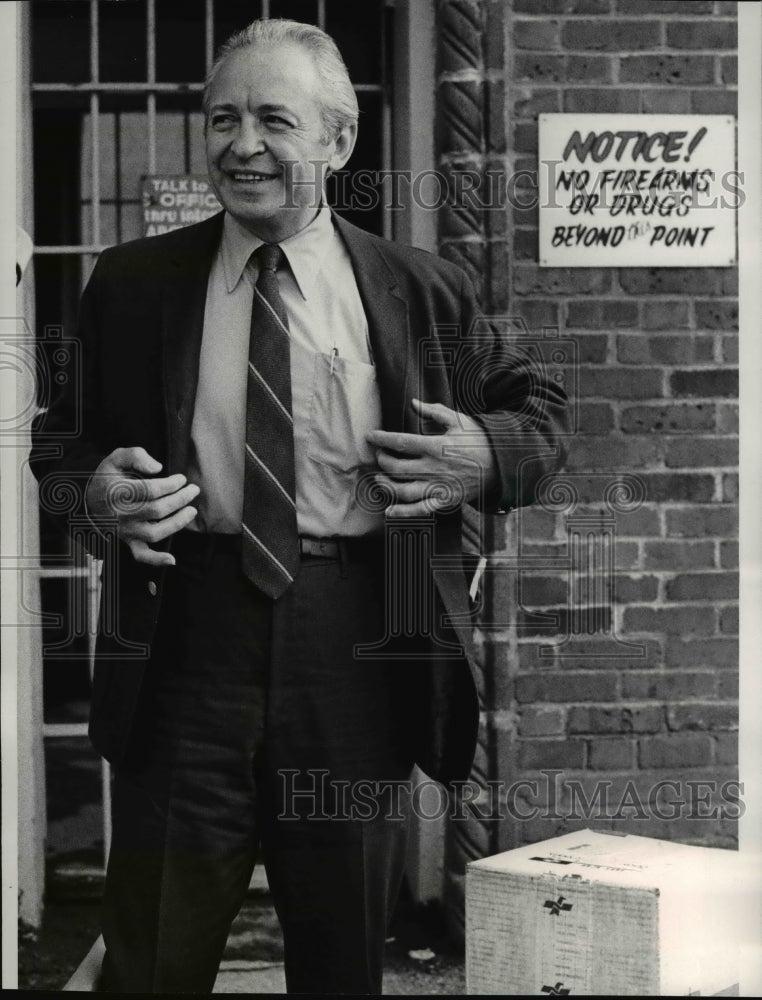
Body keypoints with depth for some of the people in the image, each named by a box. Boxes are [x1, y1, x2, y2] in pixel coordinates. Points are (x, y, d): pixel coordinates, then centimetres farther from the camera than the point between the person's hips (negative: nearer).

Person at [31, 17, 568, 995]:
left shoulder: (421, 291, 5)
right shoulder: (133, 285, 6)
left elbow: (535, 403, 16)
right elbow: (64, 435, 14)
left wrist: (486, 458, -5)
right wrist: (94, 493, -8)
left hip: (356, 645, 0)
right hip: (189, 634, 0)